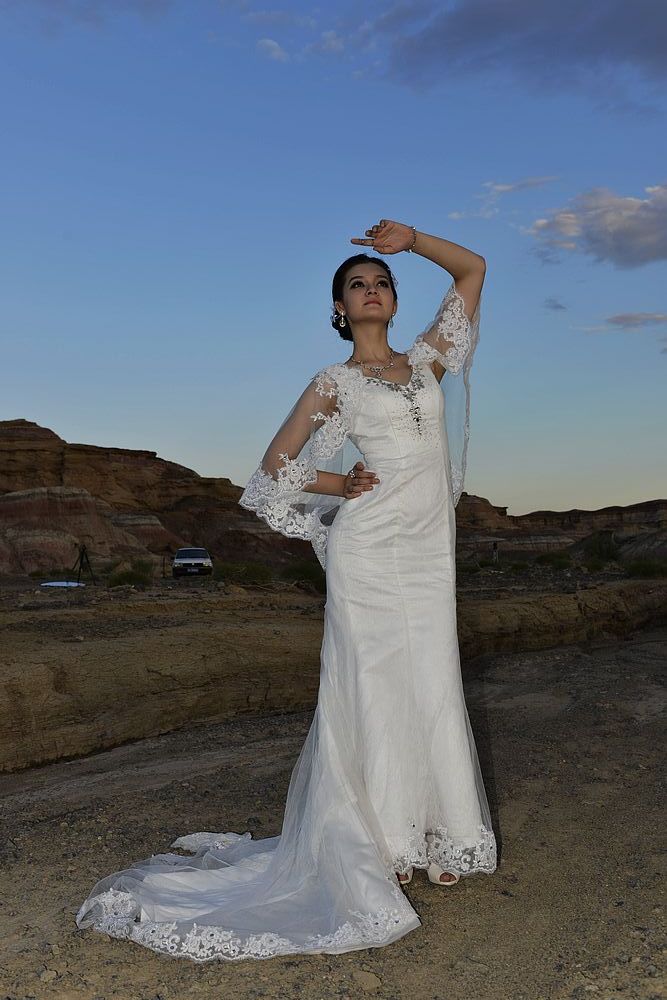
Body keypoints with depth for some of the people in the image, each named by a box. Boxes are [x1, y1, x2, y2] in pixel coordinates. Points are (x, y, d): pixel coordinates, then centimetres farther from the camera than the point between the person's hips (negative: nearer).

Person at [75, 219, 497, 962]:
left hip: (428, 552, 4)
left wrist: (411, 239, 10)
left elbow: (473, 269, 20)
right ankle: (374, 847, 9)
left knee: (430, 691, 6)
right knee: (372, 691, -2)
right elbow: (275, 468, 7)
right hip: (372, 550, -4)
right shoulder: (333, 383, 4)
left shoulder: (428, 359, 15)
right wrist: (347, 487, 2)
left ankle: (429, 838, 19)